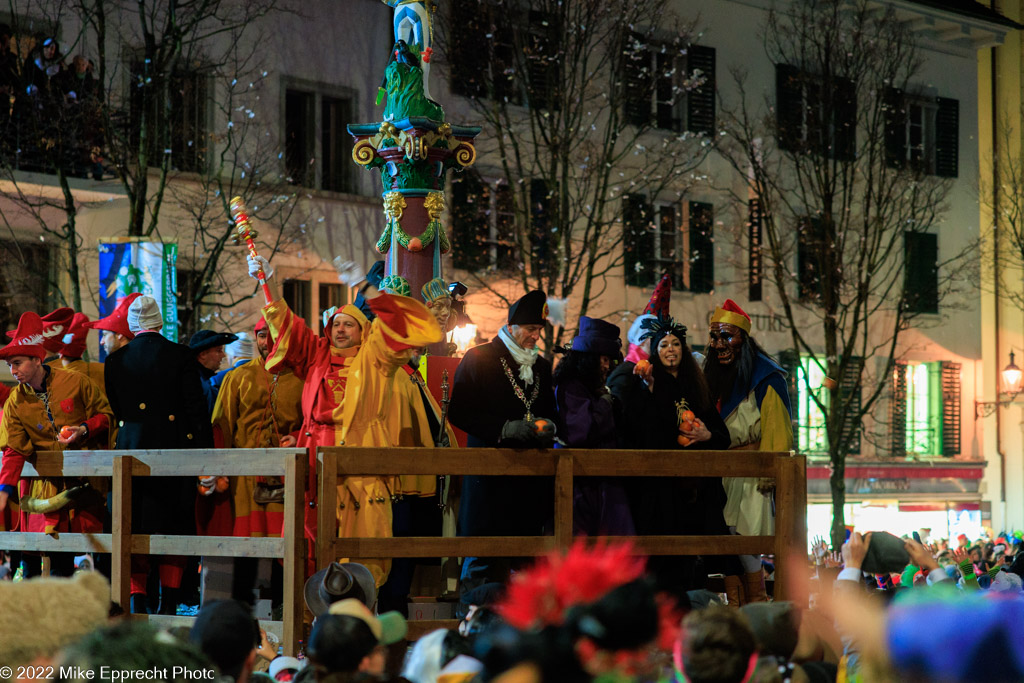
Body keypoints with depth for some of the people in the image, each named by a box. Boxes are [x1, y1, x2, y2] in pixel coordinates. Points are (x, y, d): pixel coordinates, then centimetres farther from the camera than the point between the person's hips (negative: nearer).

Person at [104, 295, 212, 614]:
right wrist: (205, 451, -1)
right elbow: (196, 408, -5)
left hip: (131, 448, 2)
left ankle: (137, 602, 2)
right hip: (174, 448, -2)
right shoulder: (181, 355, -4)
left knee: (134, 529, 6)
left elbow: (115, 410, 10)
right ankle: (168, 603, 2)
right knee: (174, 527, 5)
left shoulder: (115, 361, 3)